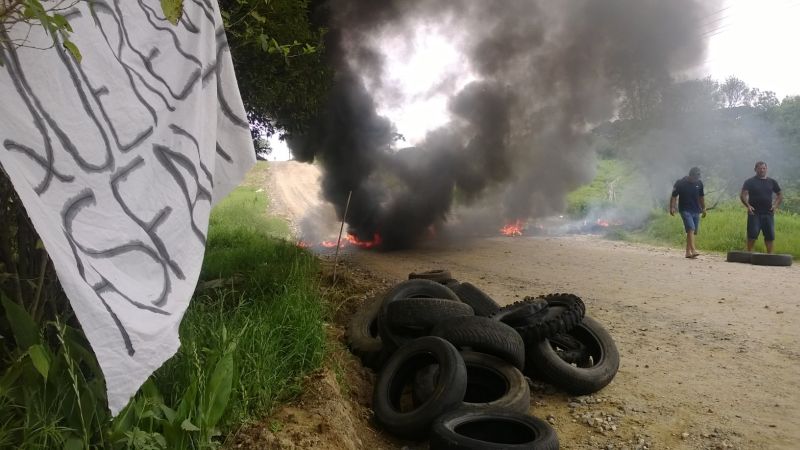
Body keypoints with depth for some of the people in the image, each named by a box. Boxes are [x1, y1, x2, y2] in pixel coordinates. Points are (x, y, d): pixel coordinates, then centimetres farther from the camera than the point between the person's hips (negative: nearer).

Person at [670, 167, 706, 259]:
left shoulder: (699, 183, 8)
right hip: (685, 210, -5)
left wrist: (703, 208, 20)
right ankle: (693, 250, -27)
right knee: (691, 229, -20)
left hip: (696, 211, 5)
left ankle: (688, 252, 13)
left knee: (693, 232, 5)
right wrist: (672, 207, -12)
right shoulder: (680, 183, -7)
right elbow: (674, 196, -4)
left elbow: (701, 197, 19)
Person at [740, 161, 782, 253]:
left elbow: (780, 195, 19)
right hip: (754, 213, -3)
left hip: (768, 213, 4)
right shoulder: (750, 182, 2)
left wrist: (776, 205, 1)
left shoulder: (772, 182, 13)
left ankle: (770, 254, 14)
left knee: (770, 235, 5)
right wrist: (748, 205, -24)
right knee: (752, 234, -8)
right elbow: (743, 195, -8)